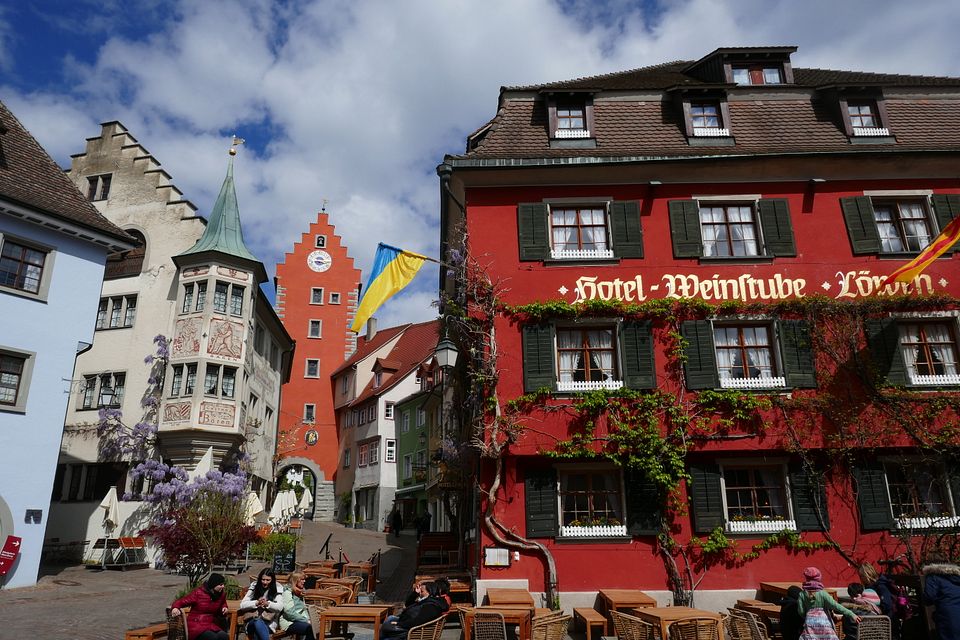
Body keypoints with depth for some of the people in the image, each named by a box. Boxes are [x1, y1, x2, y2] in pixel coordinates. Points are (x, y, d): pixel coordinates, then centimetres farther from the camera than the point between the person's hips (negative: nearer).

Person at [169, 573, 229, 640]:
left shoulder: (221, 594, 6)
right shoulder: (198, 593, -8)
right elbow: (180, 601, -3)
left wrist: (224, 607, 4)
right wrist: (175, 608, -26)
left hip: (211, 624, 4)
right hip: (196, 625, -4)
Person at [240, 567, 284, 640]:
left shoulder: (277, 588, 2)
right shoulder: (254, 586, 6)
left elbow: (280, 607, -10)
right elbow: (242, 605, -1)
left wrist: (268, 604, -29)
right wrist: (256, 603, -19)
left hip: (269, 623, -1)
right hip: (253, 621, 1)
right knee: (257, 621, -35)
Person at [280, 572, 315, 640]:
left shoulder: (299, 593, 18)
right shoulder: (287, 593, -9)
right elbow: (289, 613, -17)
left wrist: (308, 620, -2)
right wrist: (305, 620, -17)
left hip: (299, 621, 7)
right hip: (289, 623, -7)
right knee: (309, 628, -31)